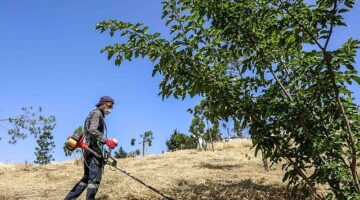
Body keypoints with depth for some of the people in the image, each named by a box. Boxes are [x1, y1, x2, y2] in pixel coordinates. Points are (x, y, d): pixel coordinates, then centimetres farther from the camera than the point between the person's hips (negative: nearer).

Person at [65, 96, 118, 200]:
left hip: (89, 150, 10)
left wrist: (108, 141, 13)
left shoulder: (95, 114, 25)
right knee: (94, 178, -11)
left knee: (86, 178, 15)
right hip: (94, 150, -10)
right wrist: (106, 140, -27)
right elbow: (92, 130, -20)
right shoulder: (97, 113, -5)